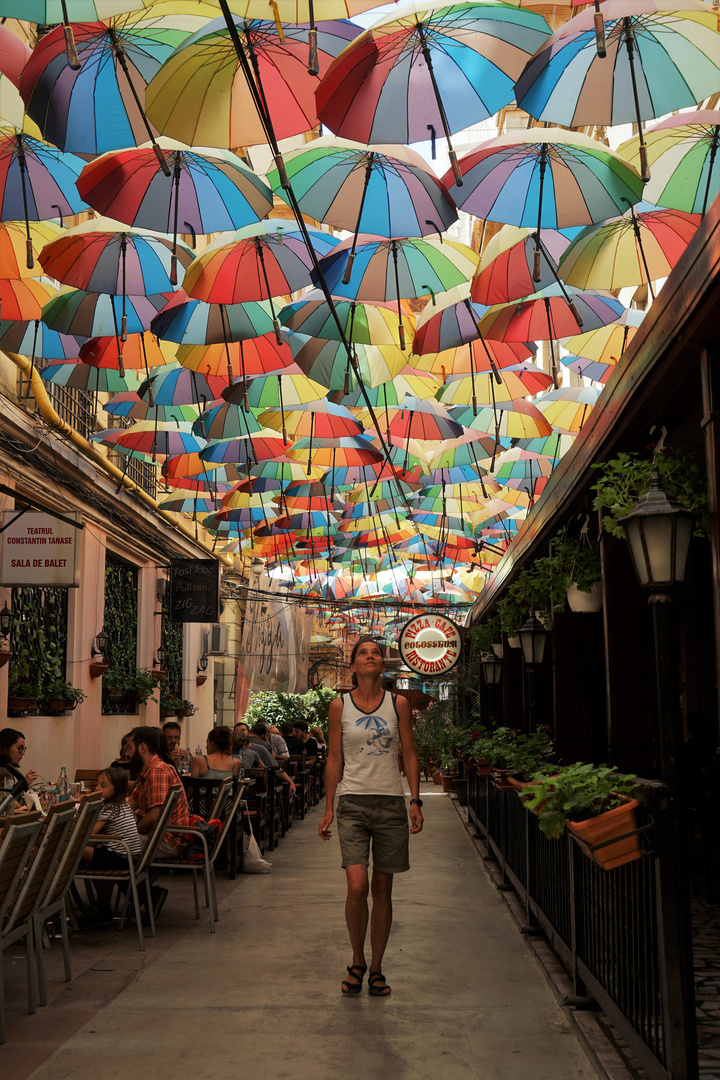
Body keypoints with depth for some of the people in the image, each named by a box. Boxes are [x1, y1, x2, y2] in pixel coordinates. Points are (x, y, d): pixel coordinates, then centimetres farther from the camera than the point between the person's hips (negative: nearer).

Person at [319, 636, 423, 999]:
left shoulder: (398, 704, 5)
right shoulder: (339, 706, 3)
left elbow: (409, 754, 6)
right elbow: (334, 759, 6)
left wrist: (415, 801, -1)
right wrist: (328, 807, 3)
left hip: (391, 804, 1)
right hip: (353, 802, -1)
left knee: (382, 889, 7)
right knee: (357, 886, -13)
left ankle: (376, 968, 21)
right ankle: (357, 961, 11)